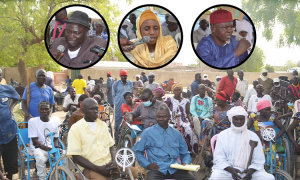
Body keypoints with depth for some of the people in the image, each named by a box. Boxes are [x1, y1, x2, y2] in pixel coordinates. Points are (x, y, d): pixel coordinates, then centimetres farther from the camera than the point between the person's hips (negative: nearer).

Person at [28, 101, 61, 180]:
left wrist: (56, 146, -13)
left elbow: (56, 138, 10)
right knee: (41, 158, -36)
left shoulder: (56, 120, 5)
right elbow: (35, 141, -9)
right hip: (38, 148, -3)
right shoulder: (32, 121, -5)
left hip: (52, 148, 3)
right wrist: (46, 148, -26)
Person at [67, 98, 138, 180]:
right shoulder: (75, 129, -3)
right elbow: (76, 157, -8)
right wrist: (98, 169, -16)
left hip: (108, 163, 5)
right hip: (90, 167, -5)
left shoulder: (103, 125, 15)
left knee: (133, 173, -16)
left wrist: (114, 161, -4)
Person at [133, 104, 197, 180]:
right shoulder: (147, 133, 8)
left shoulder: (176, 133, 18)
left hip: (175, 169, 3)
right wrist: (147, 164, -2)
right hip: (157, 170, -3)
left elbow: (185, 153, 25)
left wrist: (185, 163, 4)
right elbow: (137, 151, 11)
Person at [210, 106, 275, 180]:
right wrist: (231, 169, -17)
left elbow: (259, 160, 8)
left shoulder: (253, 136, 13)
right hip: (227, 170, -2)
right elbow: (219, 159, 1)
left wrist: (251, 170, -13)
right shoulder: (223, 135, 9)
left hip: (248, 171, 2)